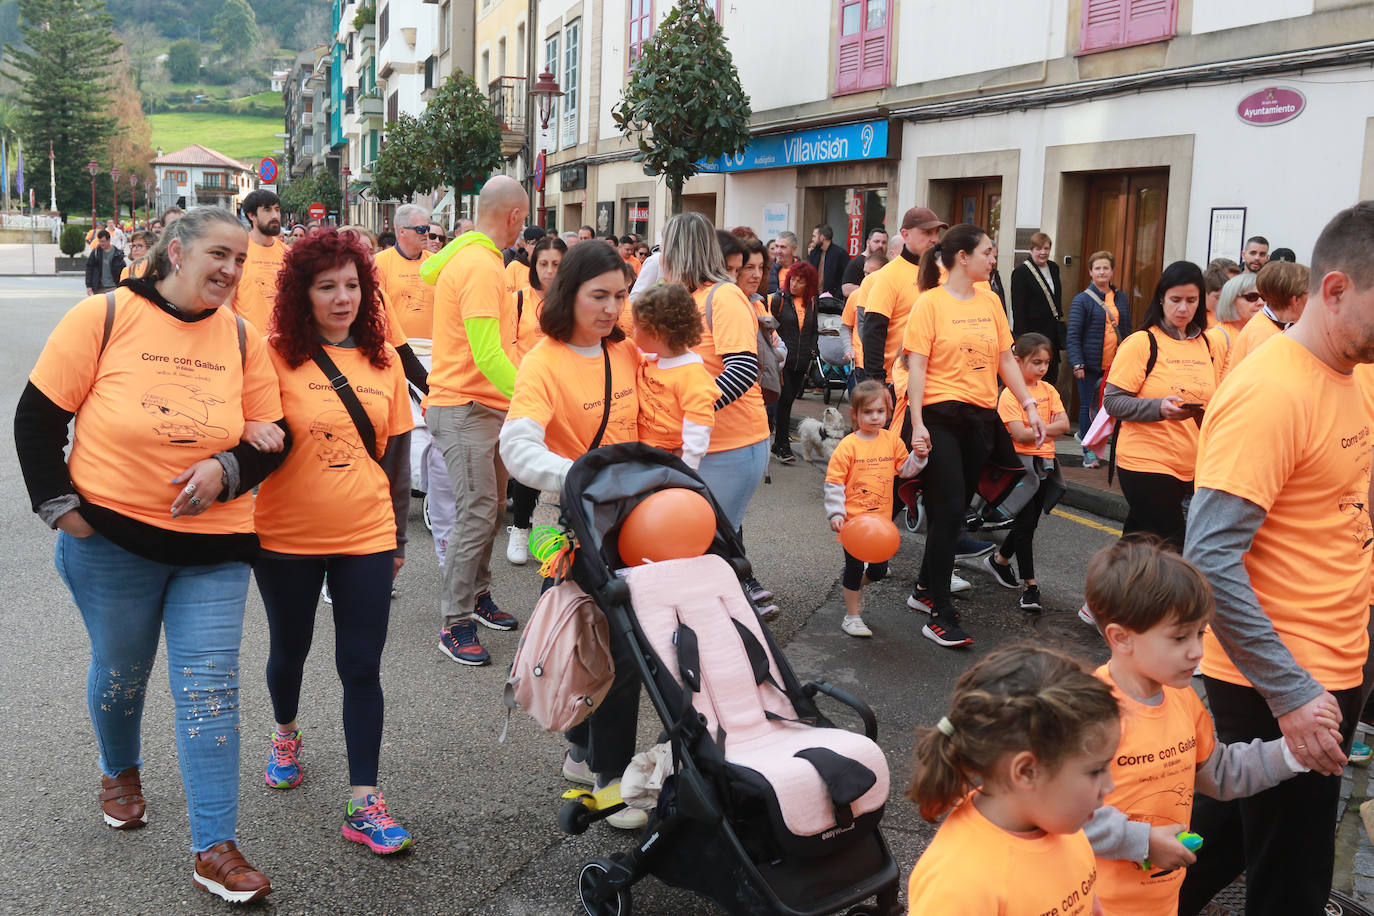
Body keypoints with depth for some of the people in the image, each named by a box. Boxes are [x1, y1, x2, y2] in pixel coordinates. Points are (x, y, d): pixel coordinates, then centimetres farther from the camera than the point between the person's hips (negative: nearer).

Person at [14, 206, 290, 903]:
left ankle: (214, 849, 5)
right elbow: (38, 417, -3)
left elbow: (272, 439, 3)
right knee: (121, 673, 17)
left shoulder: (242, 339, 1)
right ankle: (119, 772, 50)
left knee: (209, 689, -1)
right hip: (110, 539, -1)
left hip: (213, 545, 2)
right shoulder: (104, 317, -7)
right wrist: (60, 506, -8)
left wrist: (227, 469, -16)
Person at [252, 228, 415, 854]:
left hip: (366, 537, 1)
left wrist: (399, 532, 10)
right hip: (288, 537, -1)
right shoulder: (276, 356, -9)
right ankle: (286, 732, 50)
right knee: (289, 648, 20)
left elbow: (396, 451, 7)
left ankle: (363, 803, 10)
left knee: (361, 668, 2)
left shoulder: (383, 359, 2)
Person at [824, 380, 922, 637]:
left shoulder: (892, 440, 2)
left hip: (881, 519, 4)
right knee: (854, 566, 4)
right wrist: (836, 514, -14)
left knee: (879, 570, 9)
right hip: (853, 519, -4)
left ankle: (854, 585, 40)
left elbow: (905, 470, 8)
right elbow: (833, 483, -9)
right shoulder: (848, 446, -11)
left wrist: (919, 457, -11)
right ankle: (852, 616, 19)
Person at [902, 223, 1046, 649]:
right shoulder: (930, 302, -7)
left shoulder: (990, 301, 10)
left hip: (981, 417, 6)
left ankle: (925, 588, 28)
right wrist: (917, 423, -16)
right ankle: (940, 615, -2)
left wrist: (1029, 406, 7)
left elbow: (1006, 360, 14)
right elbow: (917, 366, -10)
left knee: (954, 509, 11)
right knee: (949, 509, -8)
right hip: (941, 415, -6)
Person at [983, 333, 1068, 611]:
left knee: (1030, 522, 13)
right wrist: (1046, 428, -10)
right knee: (1025, 523, -5)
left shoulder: (1048, 390, 8)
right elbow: (1020, 434, -20)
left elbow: (1063, 425, -1)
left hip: (1044, 463, 6)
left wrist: (1034, 430, -12)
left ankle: (999, 559, 36)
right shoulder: (1009, 394, -11)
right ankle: (1030, 586, -1)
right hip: (1021, 463, -6)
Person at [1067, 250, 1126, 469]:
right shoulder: (1082, 300, -3)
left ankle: (1085, 434, 21)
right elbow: (1073, 335, -7)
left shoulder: (1120, 298, 12)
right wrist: (1077, 363, -16)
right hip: (1091, 365, -4)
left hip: (1115, 365, 4)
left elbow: (1127, 330, 18)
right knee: (1087, 405, 2)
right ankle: (1088, 451, 11)